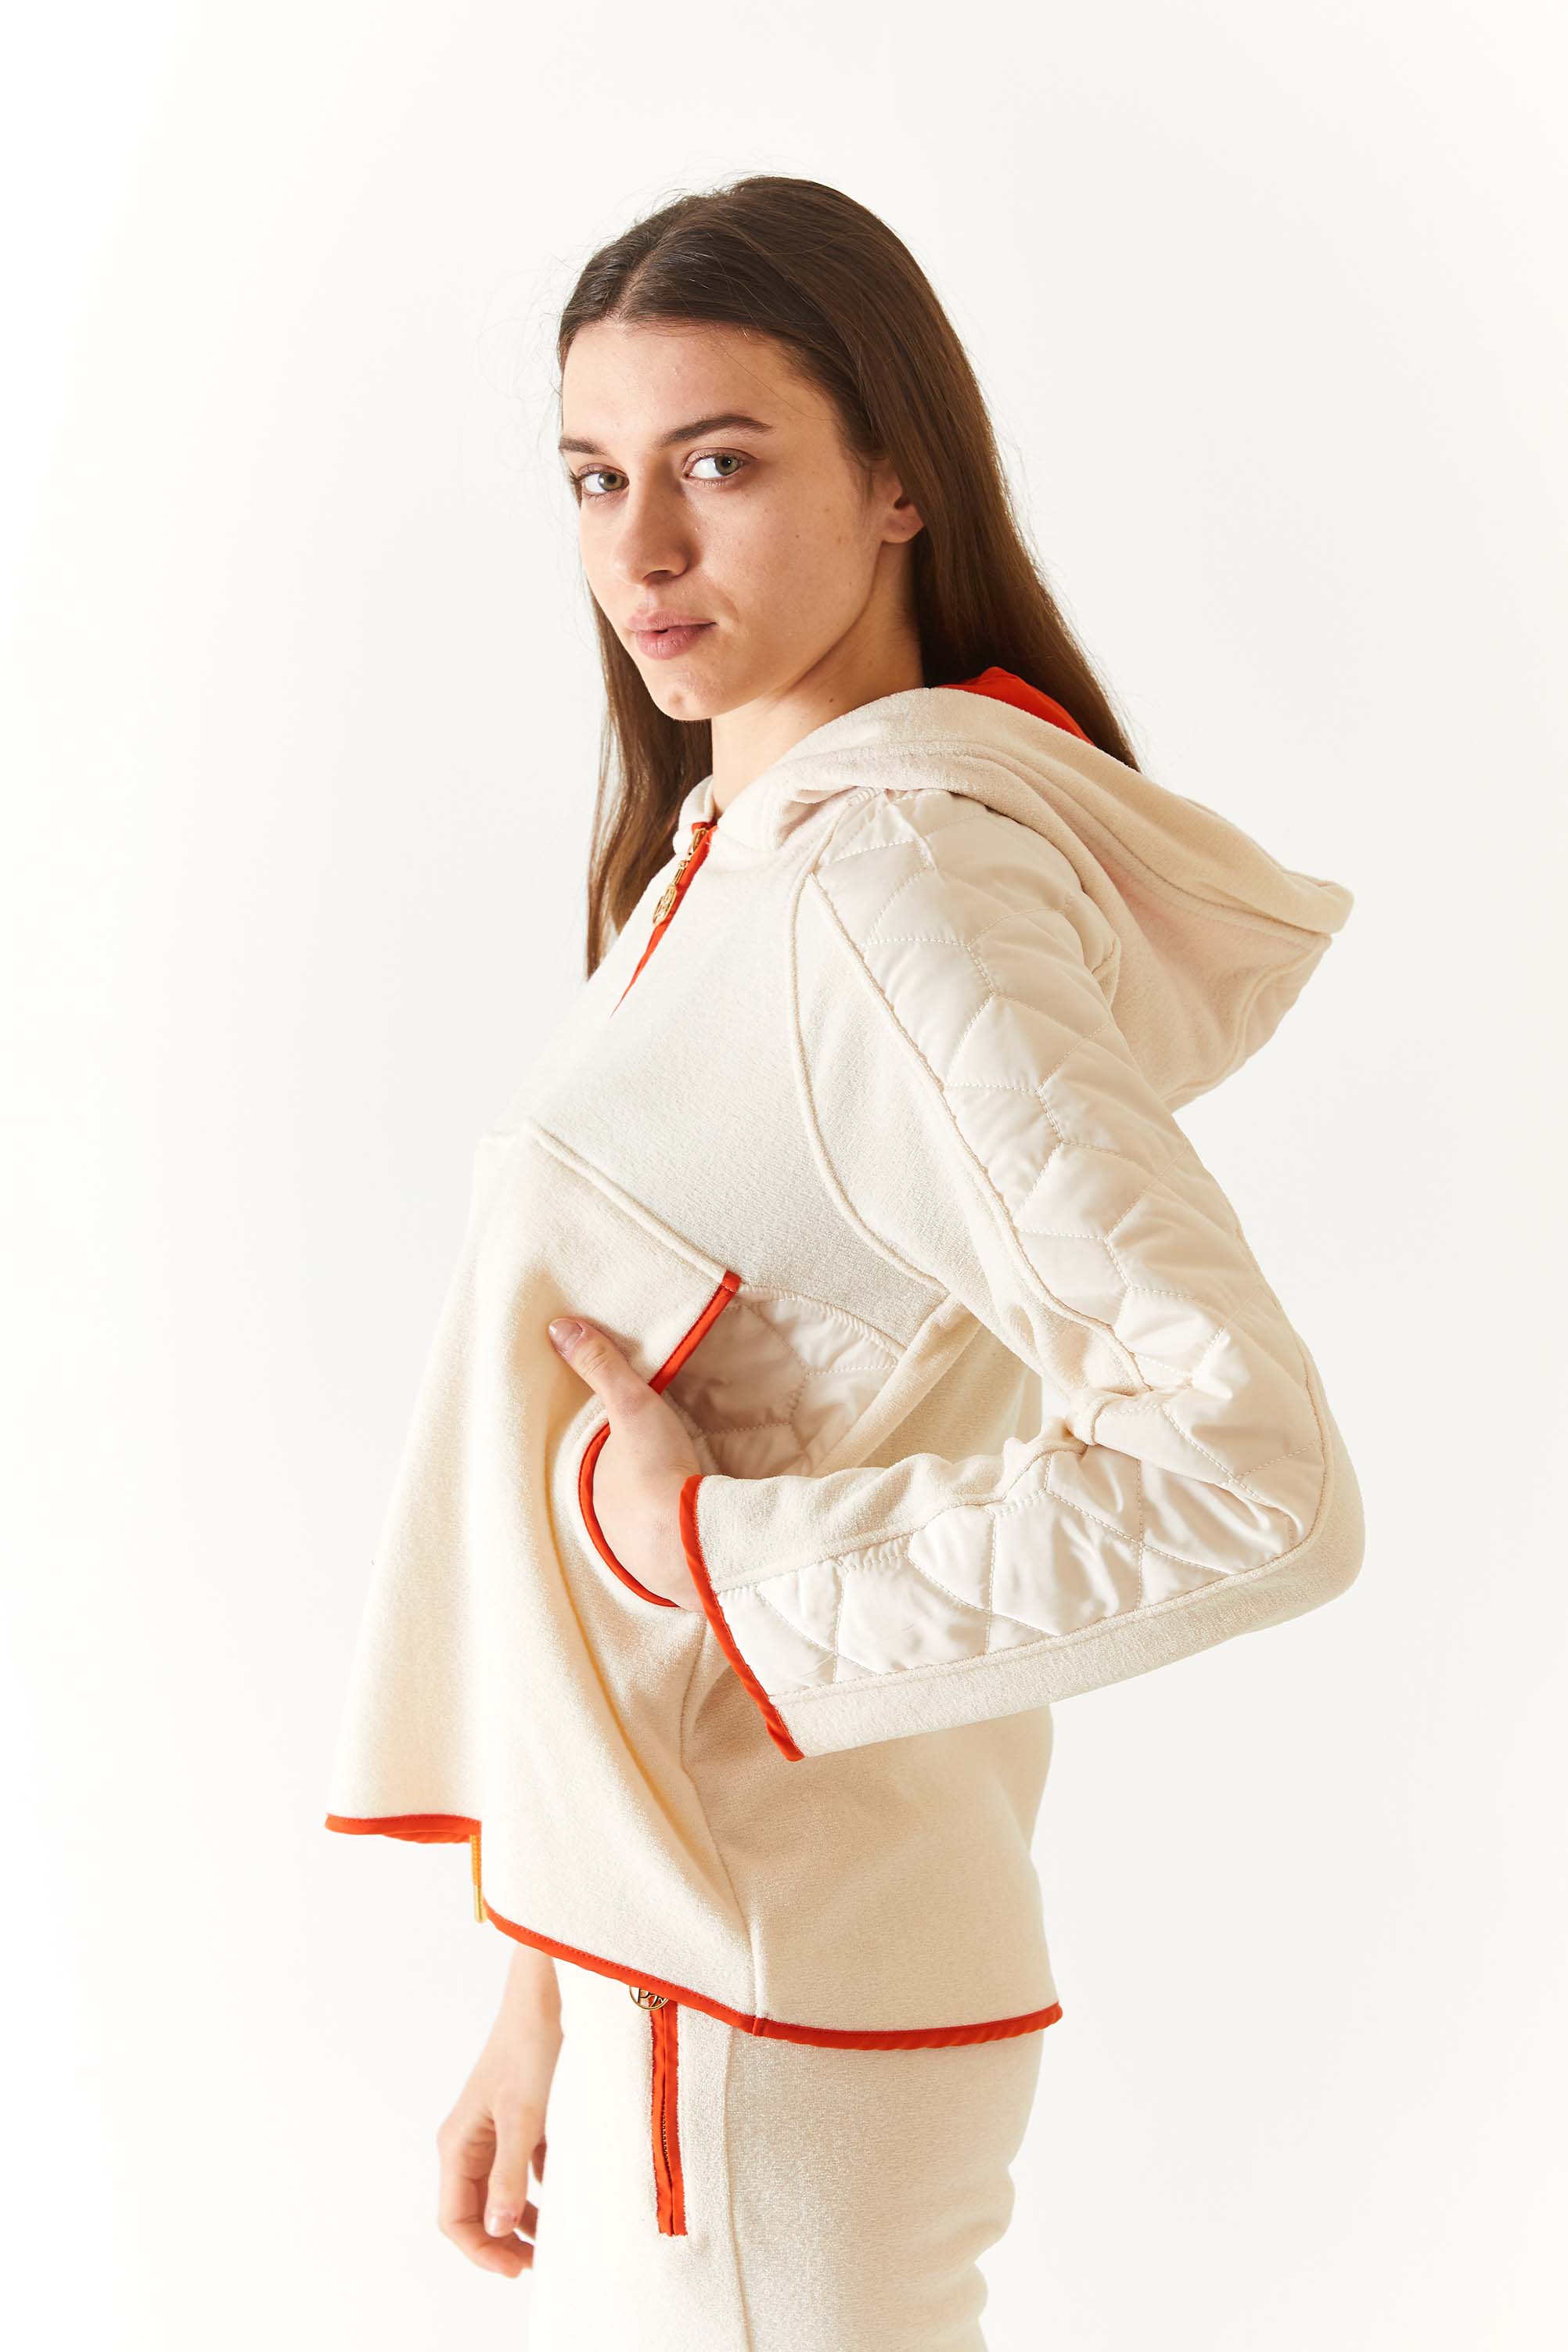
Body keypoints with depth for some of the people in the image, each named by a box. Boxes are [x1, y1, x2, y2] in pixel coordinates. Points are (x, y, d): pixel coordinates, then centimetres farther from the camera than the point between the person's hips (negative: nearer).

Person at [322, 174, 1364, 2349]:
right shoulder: (737, 857, 9)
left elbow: (1253, 1482, -29)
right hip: (669, 1953, 8)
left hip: (760, 2011, -8)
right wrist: (548, 2006, 14)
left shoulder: (891, 885, -20)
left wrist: (717, 1552, -19)